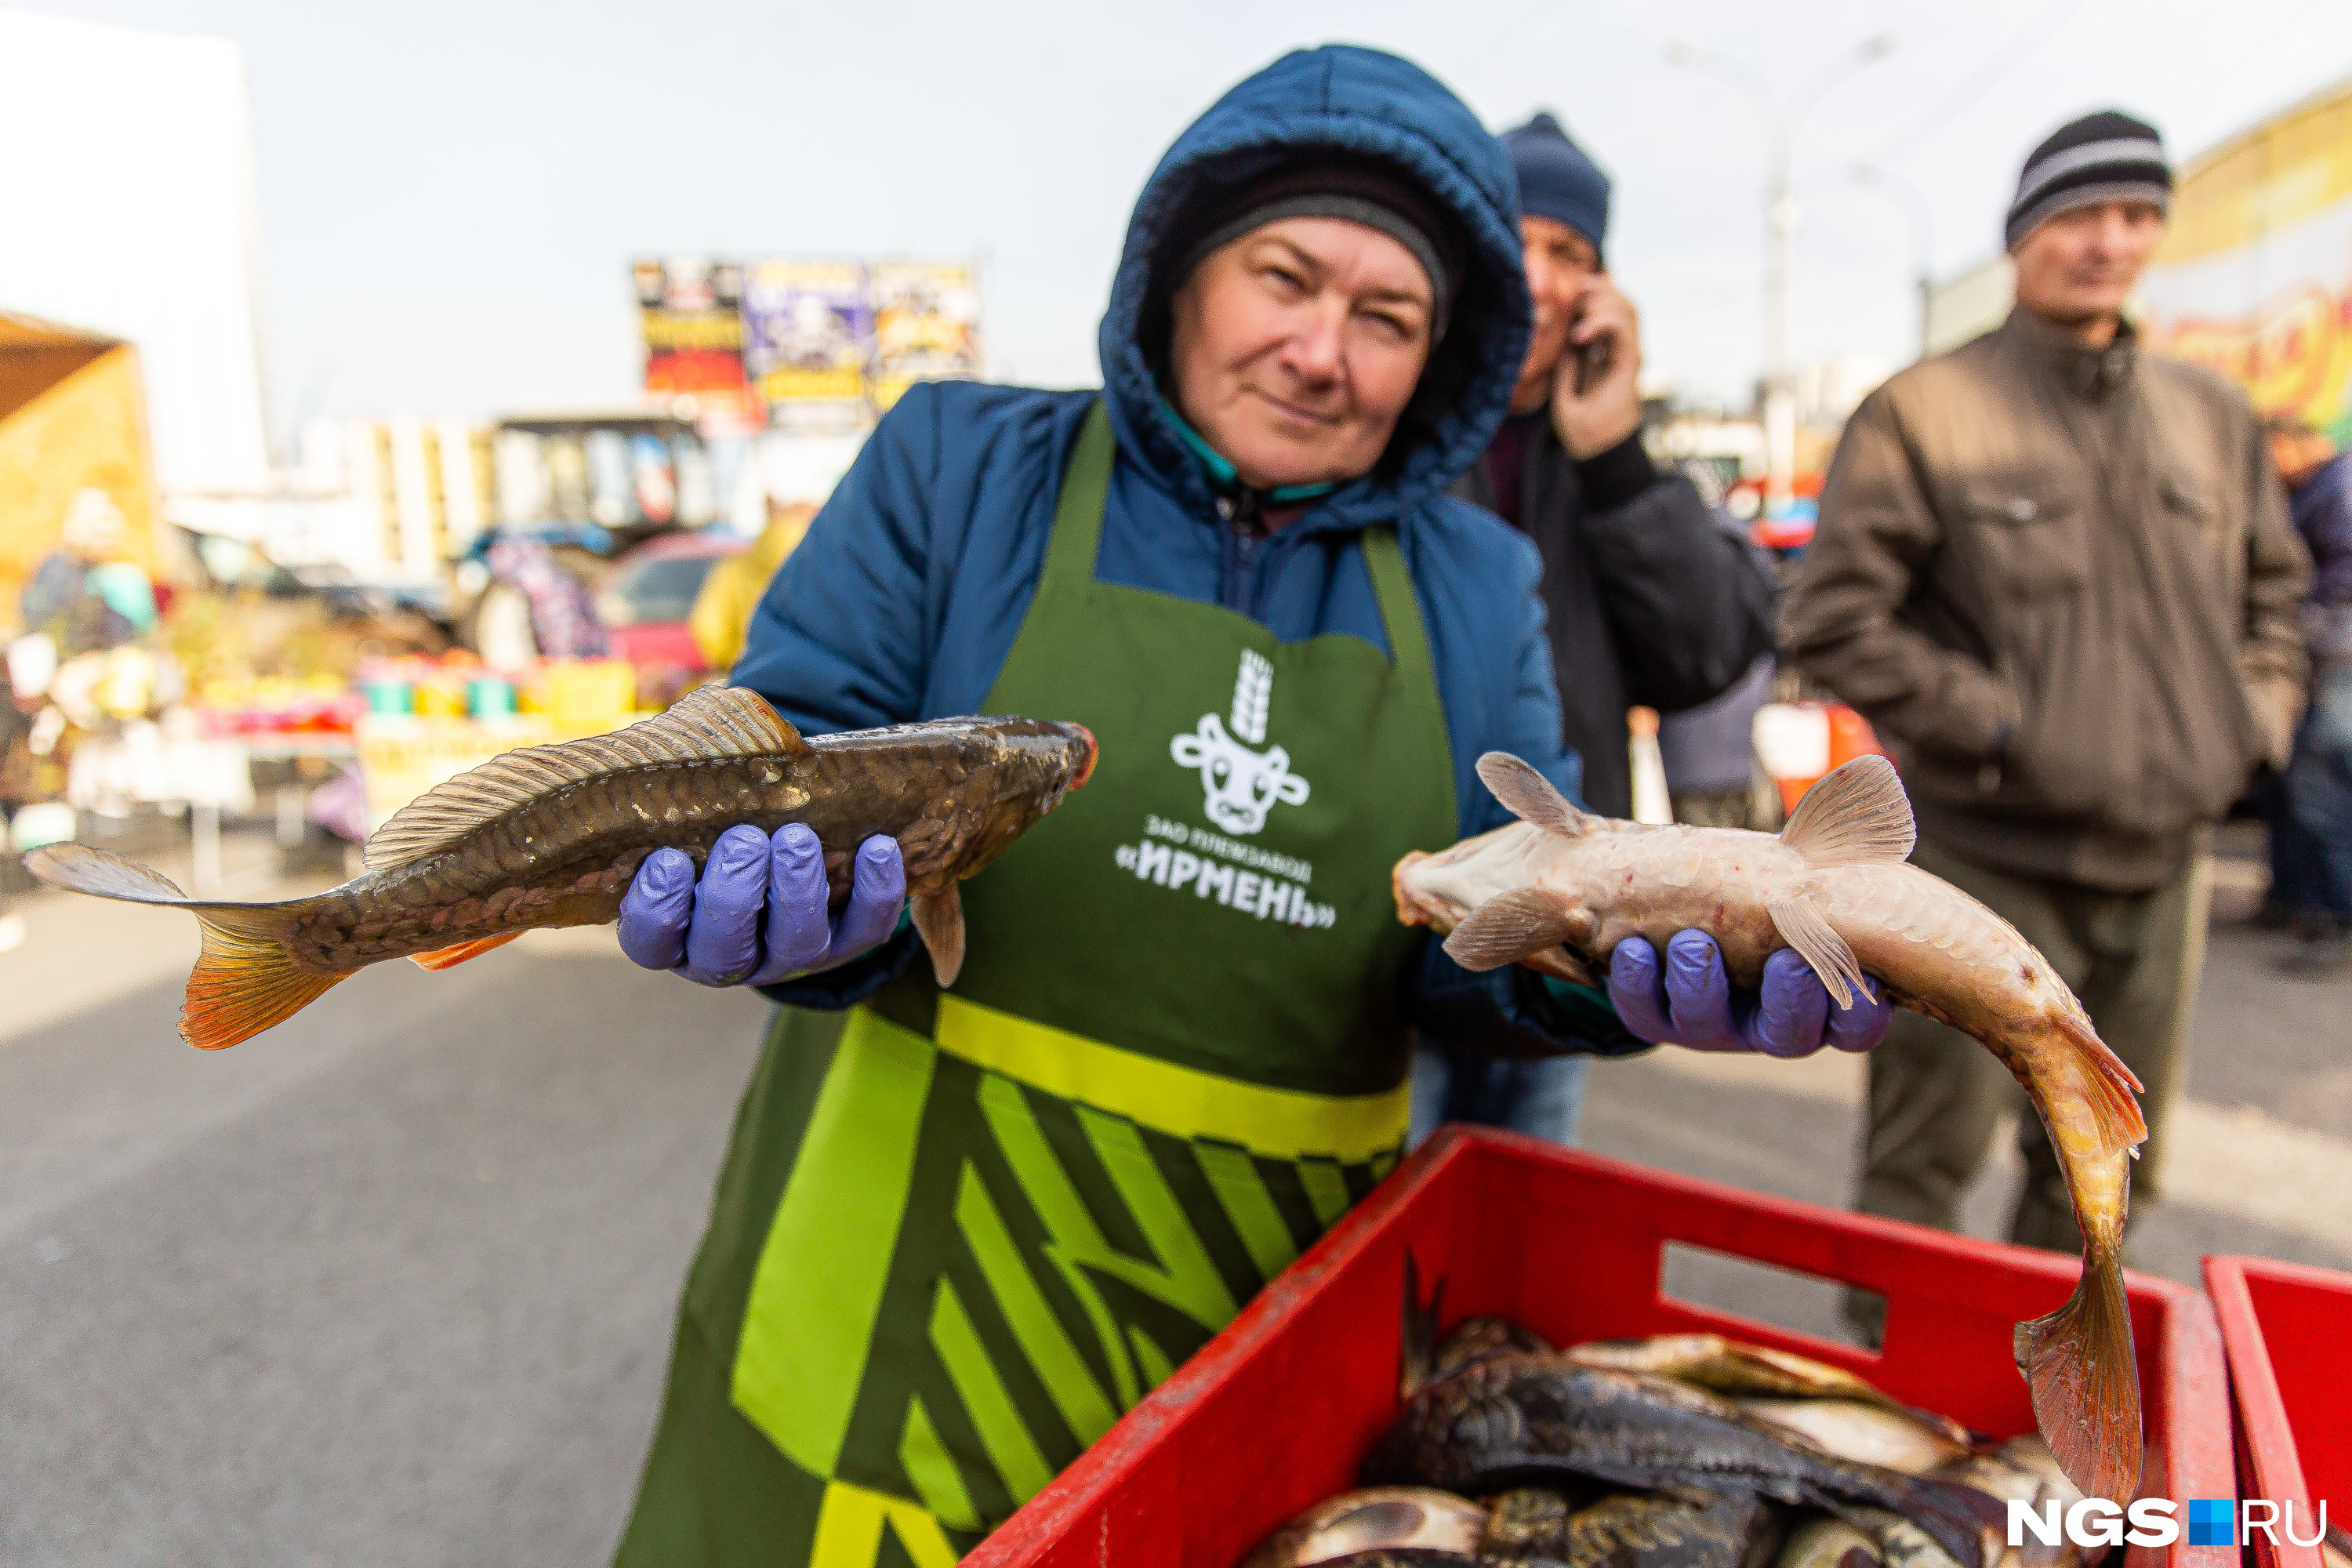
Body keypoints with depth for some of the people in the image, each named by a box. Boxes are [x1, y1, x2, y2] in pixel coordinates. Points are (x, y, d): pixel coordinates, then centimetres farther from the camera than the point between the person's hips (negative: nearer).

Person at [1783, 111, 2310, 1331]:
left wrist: (2255, 721, 7)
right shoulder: (1922, 413, -7)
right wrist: (2004, 730, -16)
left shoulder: (2213, 419, 11)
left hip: (2162, 862, 6)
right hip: (1986, 861, -6)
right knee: (1927, 1158, 3)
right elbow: (1832, 621, -13)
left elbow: (2272, 591, 23)